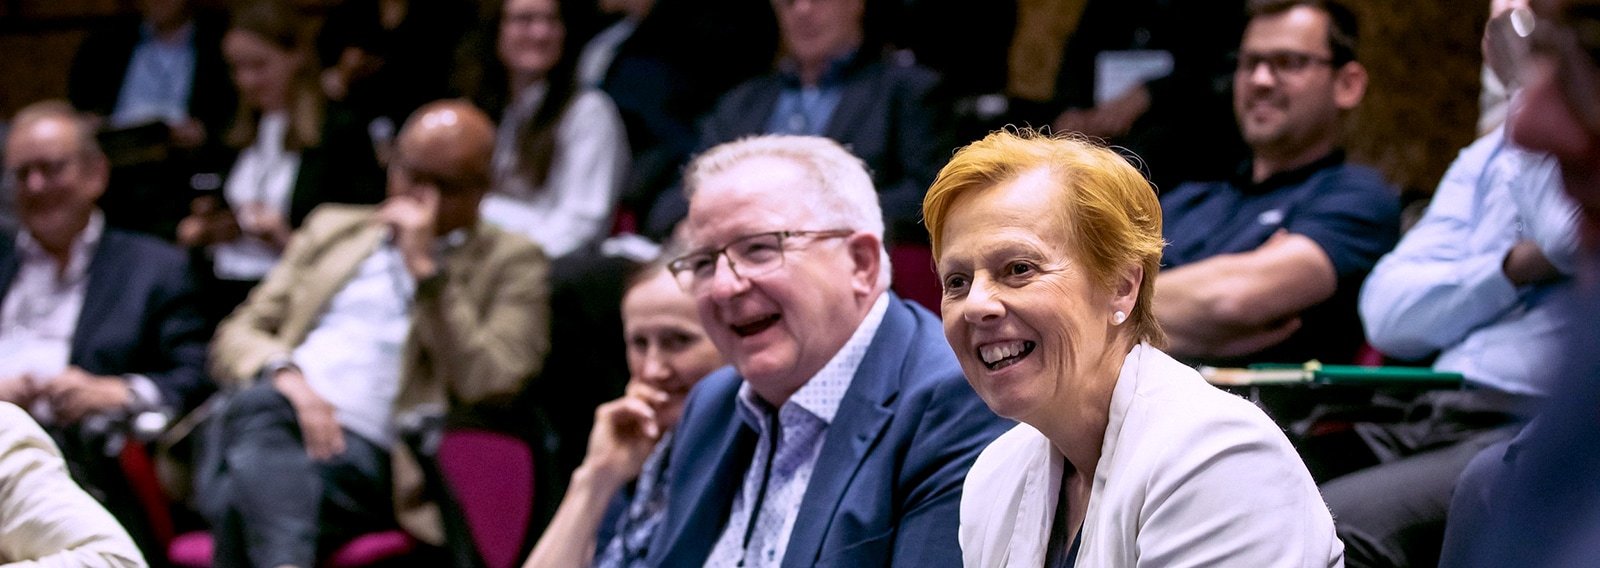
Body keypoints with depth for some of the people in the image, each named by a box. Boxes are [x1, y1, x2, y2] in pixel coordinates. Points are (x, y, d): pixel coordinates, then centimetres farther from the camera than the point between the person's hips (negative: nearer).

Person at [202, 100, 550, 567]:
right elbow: (235, 336, 20)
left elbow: (487, 386, -3)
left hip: (366, 453, -3)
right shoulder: (333, 227, 28)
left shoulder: (510, 263, 15)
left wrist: (425, 266, -6)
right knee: (261, 403, -36)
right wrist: (284, 375, -5)